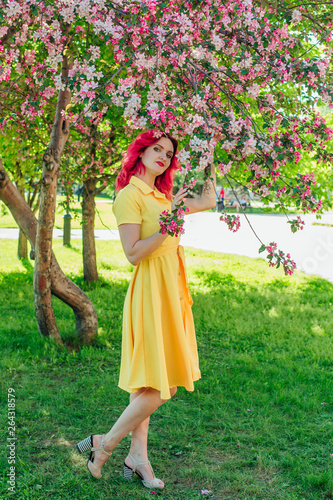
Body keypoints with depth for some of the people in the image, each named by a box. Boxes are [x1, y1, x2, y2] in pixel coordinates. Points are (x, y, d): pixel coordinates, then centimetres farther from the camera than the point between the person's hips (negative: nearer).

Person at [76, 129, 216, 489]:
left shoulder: (163, 196, 15)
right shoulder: (129, 195, -10)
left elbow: (208, 202, 26)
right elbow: (133, 254, -16)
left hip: (171, 289, 9)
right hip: (151, 292, -8)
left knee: (148, 384, 12)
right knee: (156, 387, -7)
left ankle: (137, 457, 21)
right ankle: (105, 444, 11)